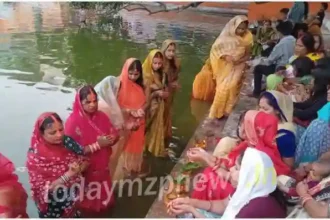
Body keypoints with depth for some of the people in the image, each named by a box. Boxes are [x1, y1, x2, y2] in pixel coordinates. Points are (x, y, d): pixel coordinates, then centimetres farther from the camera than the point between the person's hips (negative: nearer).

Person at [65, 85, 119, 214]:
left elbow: (115, 134, 5)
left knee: (104, 198, 24)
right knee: (88, 204, 13)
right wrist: (97, 145, -27)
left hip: (102, 167, 6)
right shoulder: (73, 121, -22)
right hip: (85, 171, -5)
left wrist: (111, 139, -19)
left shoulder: (101, 116, -3)